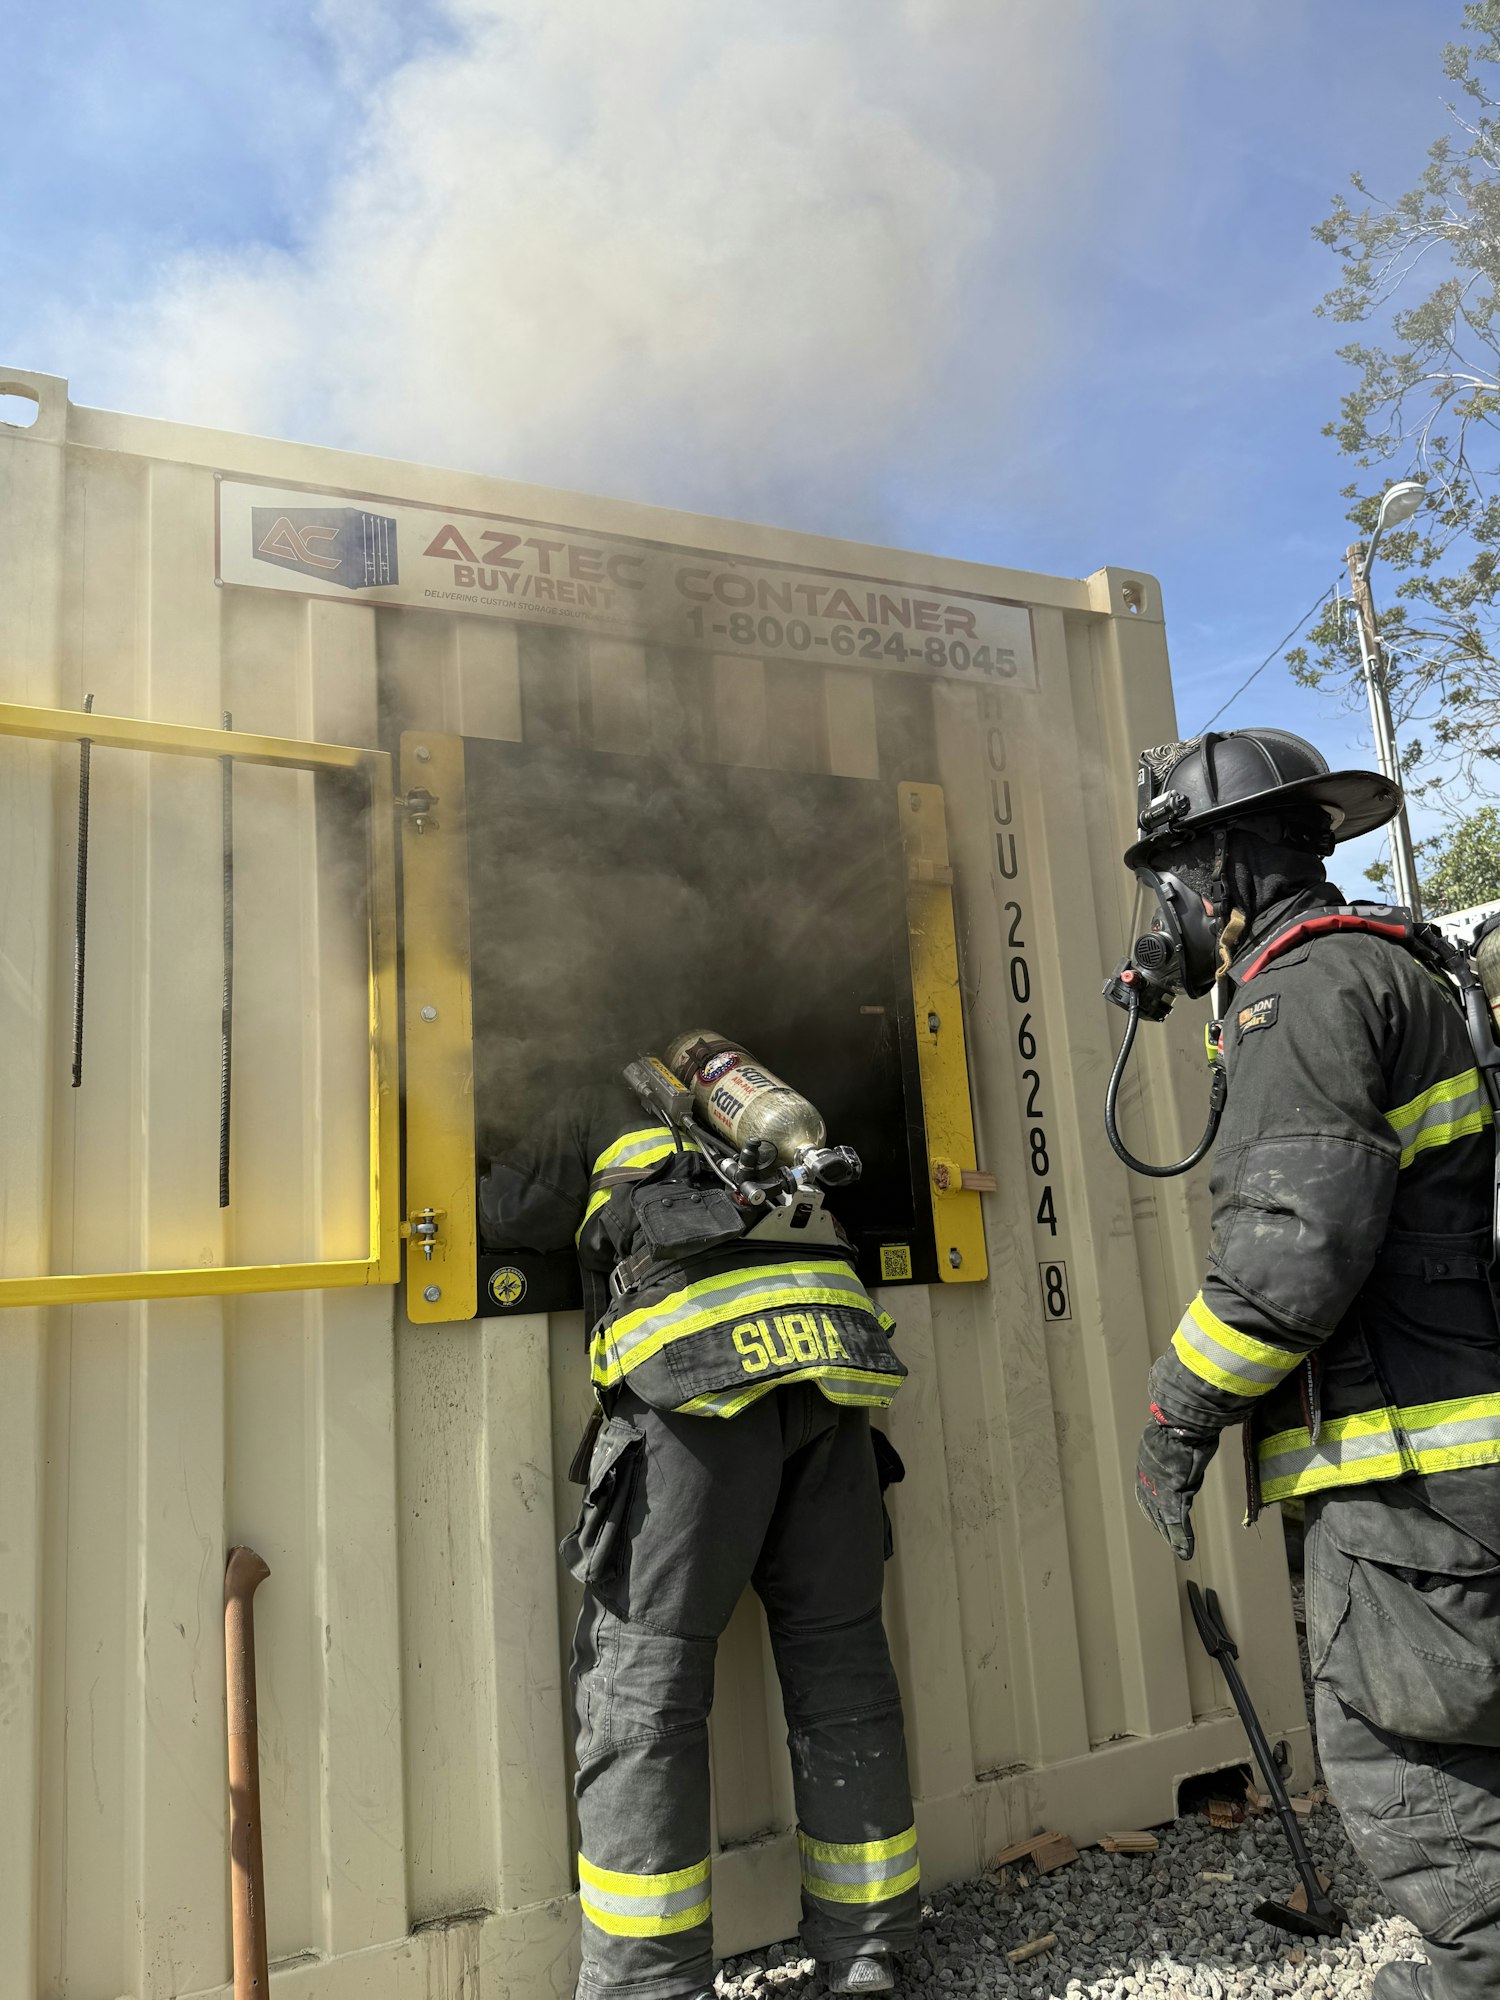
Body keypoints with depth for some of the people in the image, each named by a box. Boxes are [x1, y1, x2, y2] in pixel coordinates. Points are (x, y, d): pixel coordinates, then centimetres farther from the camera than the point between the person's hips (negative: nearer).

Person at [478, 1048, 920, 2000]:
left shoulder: (613, 1109, 21)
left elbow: (504, 1213, 15)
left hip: (704, 1365, -5)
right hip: (831, 1356, 5)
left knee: (645, 1668, 3)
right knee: (840, 1654, 11)